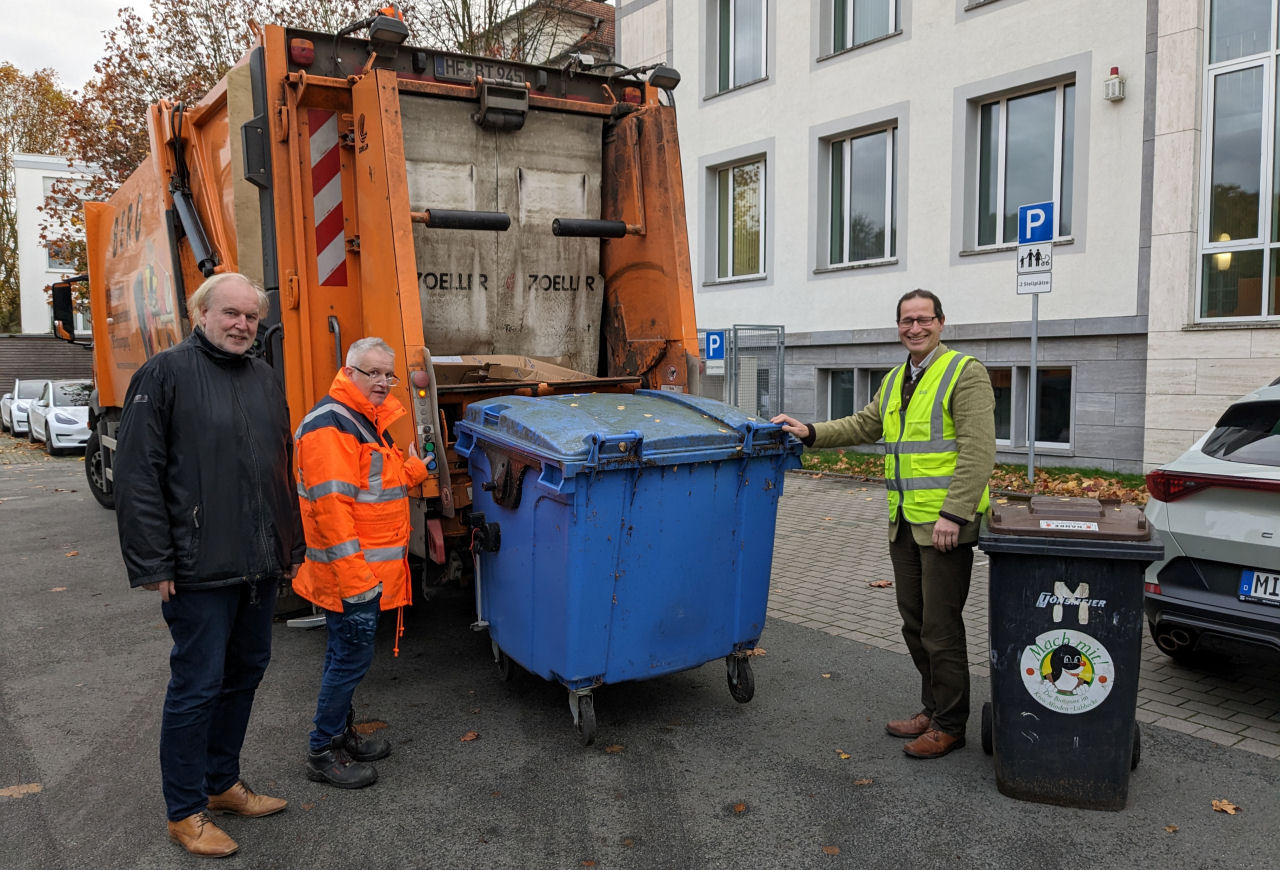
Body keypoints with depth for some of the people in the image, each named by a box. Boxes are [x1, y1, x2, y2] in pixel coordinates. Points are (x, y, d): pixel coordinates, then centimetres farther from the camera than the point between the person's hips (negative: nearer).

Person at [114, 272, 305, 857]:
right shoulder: (166, 373, -8)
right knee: (197, 686, 2)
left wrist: (292, 547, 17)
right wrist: (154, 564, -15)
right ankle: (185, 813, 20)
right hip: (200, 570, -7)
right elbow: (137, 474, -12)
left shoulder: (265, 380, 13)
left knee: (245, 673, 17)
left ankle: (222, 784, 35)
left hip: (261, 567, 7)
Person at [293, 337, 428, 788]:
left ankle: (342, 732, 34)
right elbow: (330, 505, -25)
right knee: (351, 657, -1)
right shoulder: (330, 426, -19)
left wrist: (411, 470, 10)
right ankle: (323, 754, 13)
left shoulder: (368, 421, 14)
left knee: (345, 654, 20)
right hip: (351, 572, -10)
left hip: (368, 568, 10)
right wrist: (353, 572, -26)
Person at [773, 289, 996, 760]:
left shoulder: (965, 373, -10)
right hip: (904, 522, 8)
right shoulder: (894, 381, 16)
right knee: (914, 621, 15)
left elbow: (977, 451, -16)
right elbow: (864, 426, 25)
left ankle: (949, 725, 14)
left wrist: (953, 513, -22)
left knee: (940, 627, -1)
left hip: (945, 524, -8)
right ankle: (932, 708, 30)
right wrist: (811, 432, 13)